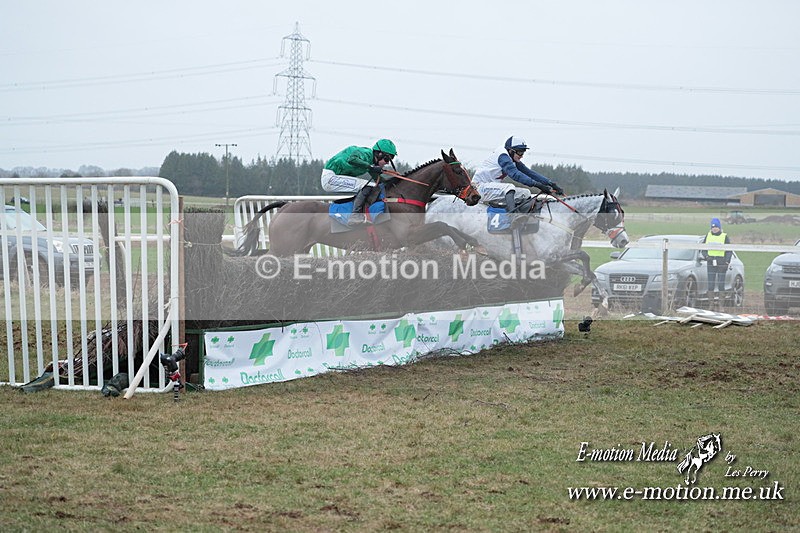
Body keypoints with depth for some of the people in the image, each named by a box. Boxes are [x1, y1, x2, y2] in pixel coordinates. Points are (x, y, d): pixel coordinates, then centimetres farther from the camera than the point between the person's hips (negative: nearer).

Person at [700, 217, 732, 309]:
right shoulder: (708, 236, 11)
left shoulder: (724, 237, 4)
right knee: (710, 283, -1)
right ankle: (711, 302, 2)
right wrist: (706, 256, -3)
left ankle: (720, 301, -1)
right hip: (710, 263, 2)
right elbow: (703, 249, 16)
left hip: (721, 263, -2)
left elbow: (729, 251, 5)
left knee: (721, 283, -4)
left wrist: (726, 262, -6)